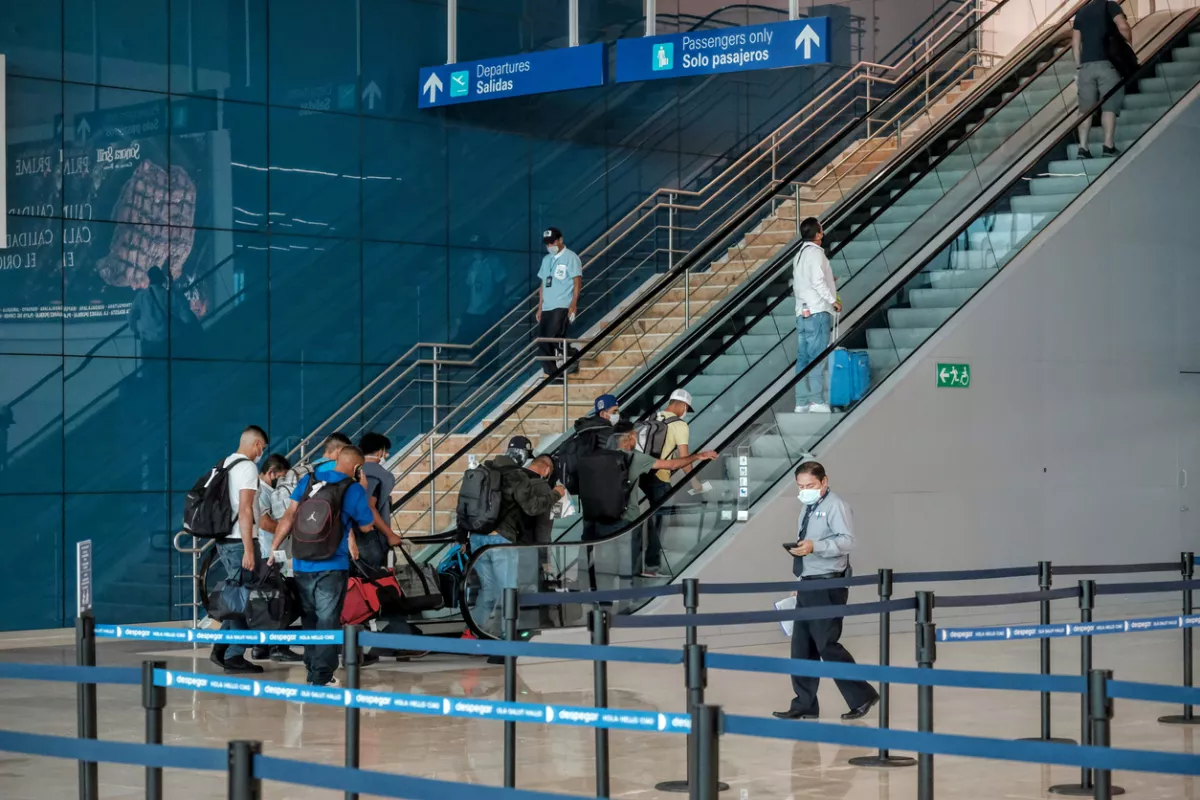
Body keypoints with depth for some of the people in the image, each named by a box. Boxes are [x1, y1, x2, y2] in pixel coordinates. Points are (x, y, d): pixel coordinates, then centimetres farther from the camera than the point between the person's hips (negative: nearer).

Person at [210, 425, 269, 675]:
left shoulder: (225, 465, 14)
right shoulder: (248, 467, -12)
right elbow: (245, 511, -19)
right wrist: (249, 550, -21)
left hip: (224, 540, 9)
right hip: (239, 542, -9)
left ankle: (221, 648, 13)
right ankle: (234, 657, -2)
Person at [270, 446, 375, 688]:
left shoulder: (308, 480, 7)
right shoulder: (353, 489, -6)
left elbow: (289, 516, 2)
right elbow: (367, 525, 6)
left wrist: (273, 547, 4)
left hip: (301, 564, 5)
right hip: (332, 566, -5)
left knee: (309, 618, 17)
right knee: (328, 621, 0)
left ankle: (312, 667, 27)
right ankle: (322, 676, -3)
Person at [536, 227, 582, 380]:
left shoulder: (570, 258, -3)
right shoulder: (546, 259, 17)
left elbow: (577, 282, -8)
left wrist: (573, 304, -16)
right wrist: (540, 307, 15)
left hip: (562, 306, -7)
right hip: (547, 308, 7)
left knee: (554, 338, -19)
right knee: (543, 341, 2)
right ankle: (550, 374, 7)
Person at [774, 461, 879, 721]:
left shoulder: (835, 506, -9)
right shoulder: (808, 510, 18)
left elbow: (847, 541, -23)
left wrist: (815, 546, -35)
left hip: (827, 587, -9)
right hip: (807, 586, 9)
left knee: (827, 646, -10)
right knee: (802, 648, 8)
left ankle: (862, 697, 0)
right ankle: (804, 705, 13)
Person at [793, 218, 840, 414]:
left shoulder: (799, 255, 19)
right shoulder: (815, 252, -7)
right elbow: (817, 280, -17)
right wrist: (833, 300, -9)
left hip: (802, 312, 8)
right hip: (817, 311, -8)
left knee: (803, 358, 5)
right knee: (818, 357, -9)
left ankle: (802, 402, 3)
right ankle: (818, 401, -13)